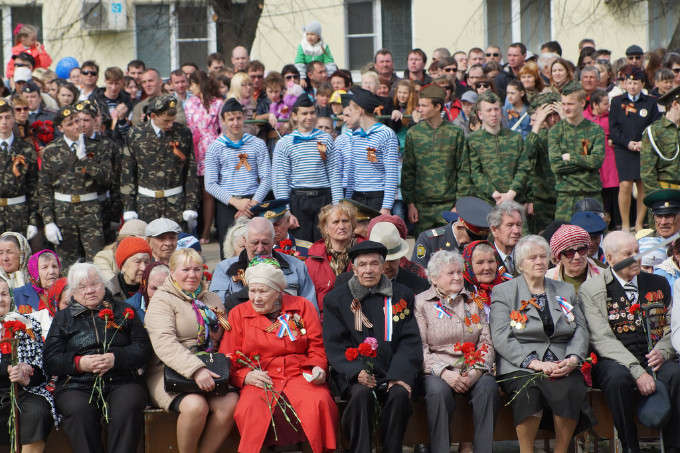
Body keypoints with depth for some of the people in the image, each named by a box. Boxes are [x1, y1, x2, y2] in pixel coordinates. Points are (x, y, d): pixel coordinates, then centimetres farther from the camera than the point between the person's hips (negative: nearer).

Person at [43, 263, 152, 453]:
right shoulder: (63, 318, 20)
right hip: (76, 386, 0)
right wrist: (79, 363, -10)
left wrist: (115, 358, -11)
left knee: (128, 407, -34)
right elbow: (50, 360, 10)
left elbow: (143, 348, 8)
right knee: (79, 412, -35)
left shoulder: (123, 311, 19)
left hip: (122, 382, 0)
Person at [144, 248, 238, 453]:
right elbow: (165, 344, -16)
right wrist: (196, 370, -29)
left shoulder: (212, 300, 20)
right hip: (170, 372, -5)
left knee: (231, 402, -25)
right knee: (195, 405, -33)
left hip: (208, 373, 5)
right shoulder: (162, 300, 0)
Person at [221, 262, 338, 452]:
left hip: (300, 376, 1)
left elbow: (317, 347, 13)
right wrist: (246, 376, -11)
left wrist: (318, 367, -8)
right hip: (259, 380, 0)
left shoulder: (302, 307, 13)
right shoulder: (238, 314, 13)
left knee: (319, 403, -33)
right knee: (251, 410, -36)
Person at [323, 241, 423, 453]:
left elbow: (410, 341, 4)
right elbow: (334, 344, 1)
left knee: (400, 393, -30)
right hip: (353, 375, -1)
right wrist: (356, 372, -18)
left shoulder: (401, 296, 12)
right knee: (362, 393, -33)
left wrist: (400, 375, -14)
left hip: (392, 374, 1)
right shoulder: (337, 299, 9)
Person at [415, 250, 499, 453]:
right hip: (437, 370, -3)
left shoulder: (473, 301, 18)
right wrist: (444, 373, -17)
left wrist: (476, 371, -8)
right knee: (438, 391, -36)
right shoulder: (421, 303, 7)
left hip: (472, 370, 3)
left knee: (489, 388, -30)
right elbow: (420, 347, -3)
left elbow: (486, 342, 11)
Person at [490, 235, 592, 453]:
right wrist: (534, 362, -16)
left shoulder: (566, 291, 23)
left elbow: (581, 330, 14)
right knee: (529, 389, -37)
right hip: (520, 367, -2)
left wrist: (573, 359, -9)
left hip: (562, 366, 3)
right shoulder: (503, 292, 11)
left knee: (571, 388, -32)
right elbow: (501, 338, -2)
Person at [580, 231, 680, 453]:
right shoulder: (590, 290, 2)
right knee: (617, 377, -37)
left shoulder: (658, 284, 16)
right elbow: (602, 339, -8)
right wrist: (637, 372, -20)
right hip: (615, 361, -3)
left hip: (654, 359, 3)